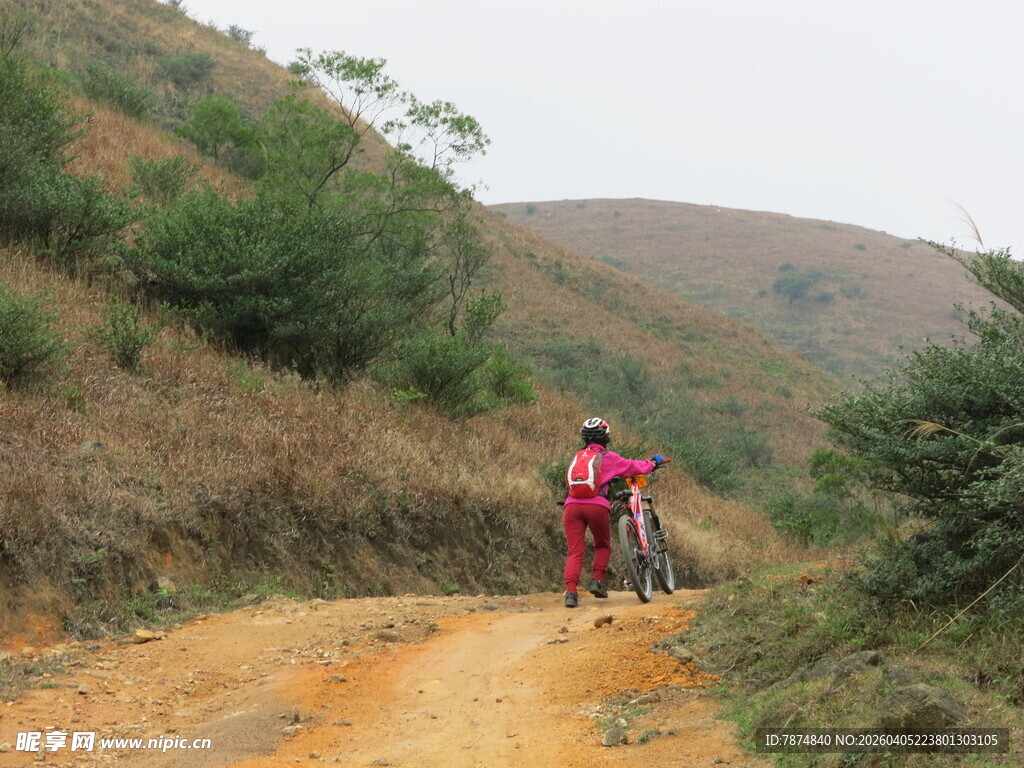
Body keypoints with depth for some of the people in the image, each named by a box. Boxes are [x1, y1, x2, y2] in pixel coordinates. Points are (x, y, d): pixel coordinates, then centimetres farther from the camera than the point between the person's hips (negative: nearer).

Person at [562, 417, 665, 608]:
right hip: (597, 505, -2)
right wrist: (653, 462, 35)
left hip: (572, 504, 3)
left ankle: (571, 591, -13)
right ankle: (597, 581, 8)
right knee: (603, 546, 22)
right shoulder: (608, 458, 11)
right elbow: (635, 467, 14)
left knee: (575, 552, 2)